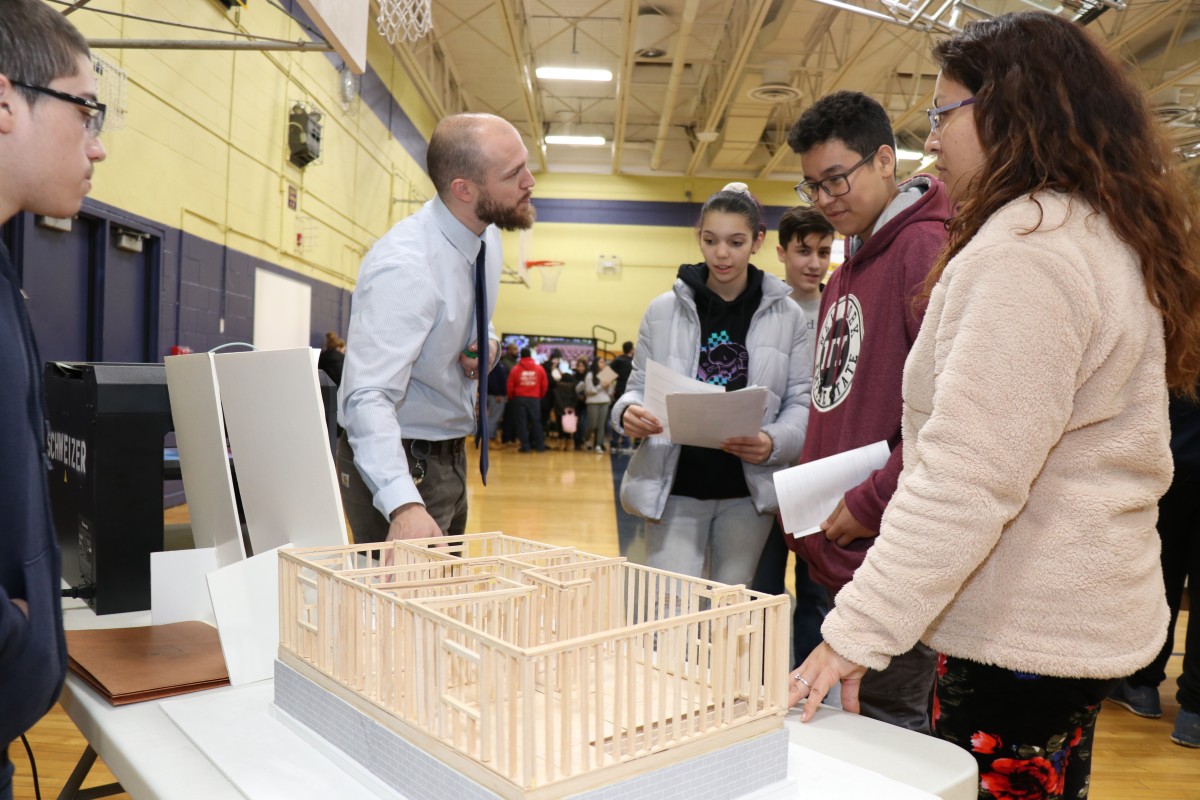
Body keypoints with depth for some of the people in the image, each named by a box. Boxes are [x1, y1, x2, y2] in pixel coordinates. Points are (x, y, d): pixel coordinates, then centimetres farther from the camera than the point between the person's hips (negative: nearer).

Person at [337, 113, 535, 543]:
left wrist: (488, 344, -6)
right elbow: (368, 398, -36)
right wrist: (404, 505, -49)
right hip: (399, 463, -8)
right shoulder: (405, 267, -28)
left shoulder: (488, 235, -2)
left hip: (450, 456, 8)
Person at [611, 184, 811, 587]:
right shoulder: (663, 310, 3)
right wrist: (629, 412, -16)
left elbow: (801, 403, 2)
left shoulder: (787, 316, 2)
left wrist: (773, 443, -18)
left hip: (749, 490, 1)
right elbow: (639, 388, 7)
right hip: (675, 486, 0)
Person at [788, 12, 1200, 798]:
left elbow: (966, 484, -27)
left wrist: (857, 634, -23)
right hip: (1074, 620, 10)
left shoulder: (1026, 249, -20)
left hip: (1020, 636, -10)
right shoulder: (1110, 238, 12)